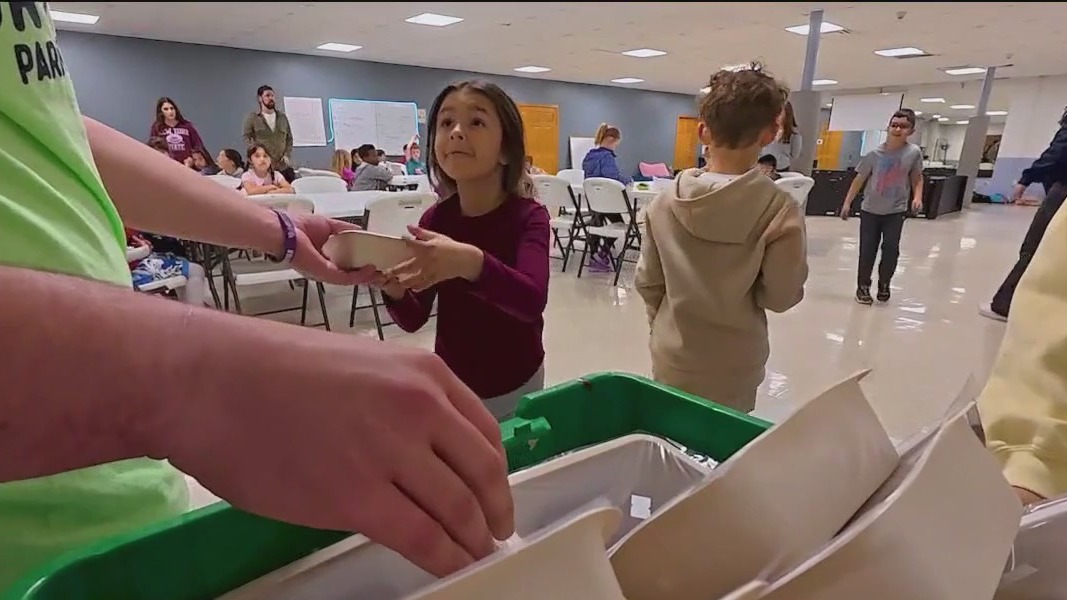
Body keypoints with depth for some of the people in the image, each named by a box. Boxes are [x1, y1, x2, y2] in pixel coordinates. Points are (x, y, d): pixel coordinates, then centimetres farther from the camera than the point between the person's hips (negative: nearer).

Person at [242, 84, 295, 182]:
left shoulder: (283, 117, 15)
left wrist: (287, 155, 0)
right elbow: (247, 138, 0)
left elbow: (289, 138, 16)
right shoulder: (252, 117, 5)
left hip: (284, 166, 3)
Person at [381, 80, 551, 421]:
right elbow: (414, 319, -4)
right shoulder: (435, 219, -7)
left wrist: (472, 263, -49)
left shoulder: (528, 217, -16)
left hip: (514, 390, -2)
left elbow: (532, 300, -33)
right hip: (449, 386, 3)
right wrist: (394, 289, -25)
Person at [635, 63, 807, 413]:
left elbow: (647, 282, -1)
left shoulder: (665, 203, -9)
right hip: (732, 367, -2)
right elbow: (781, 296, -11)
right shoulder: (780, 210, -18)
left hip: (672, 357, 3)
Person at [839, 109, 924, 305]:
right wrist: (847, 203, -5)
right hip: (870, 210, 0)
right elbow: (859, 179, -4)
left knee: (891, 249, -2)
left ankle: (884, 284, 19)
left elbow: (917, 178, 4)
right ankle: (863, 287, 16)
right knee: (867, 250, 2)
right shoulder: (875, 154, -11)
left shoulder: (914, 152, -9)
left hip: (896, 211, 1)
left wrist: (917, 197, -11)